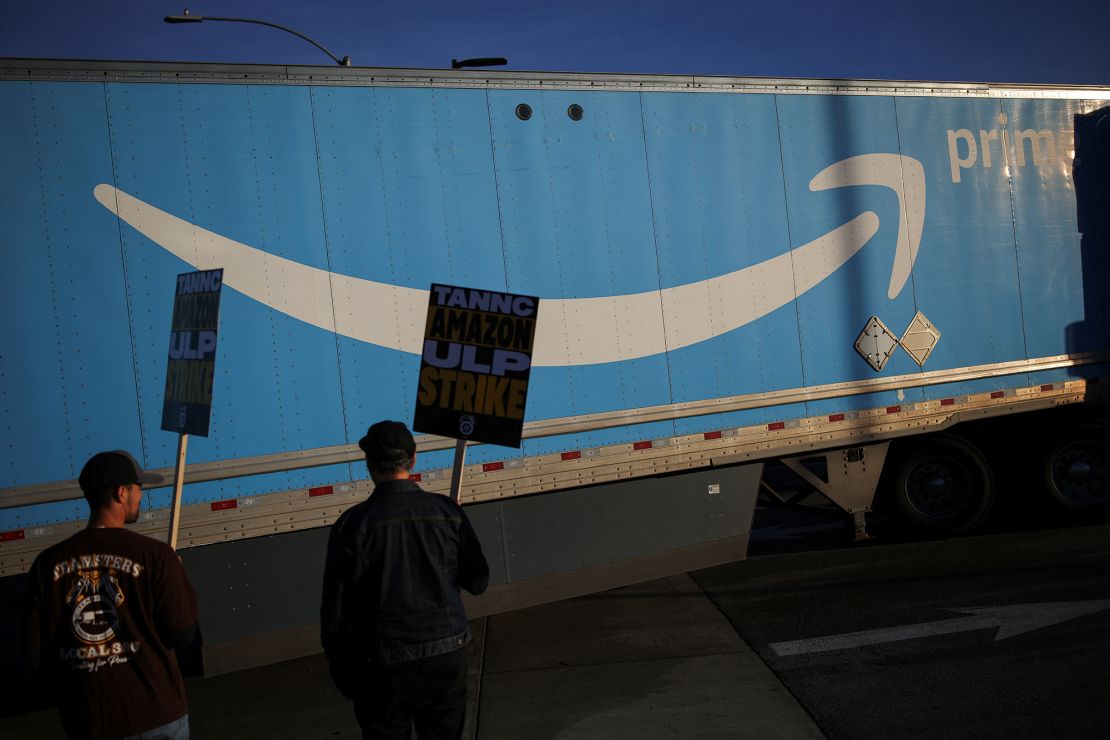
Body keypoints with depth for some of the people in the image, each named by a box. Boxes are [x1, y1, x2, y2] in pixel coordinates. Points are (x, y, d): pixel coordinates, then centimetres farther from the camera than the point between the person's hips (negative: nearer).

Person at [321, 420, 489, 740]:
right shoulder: (448, 512, -5)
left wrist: (341, 671, 5)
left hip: (383, 665, -2)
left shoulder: (352, 524, -12)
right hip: (447, 655, 2)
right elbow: (478, 581, 2)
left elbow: (336, 609, -8)